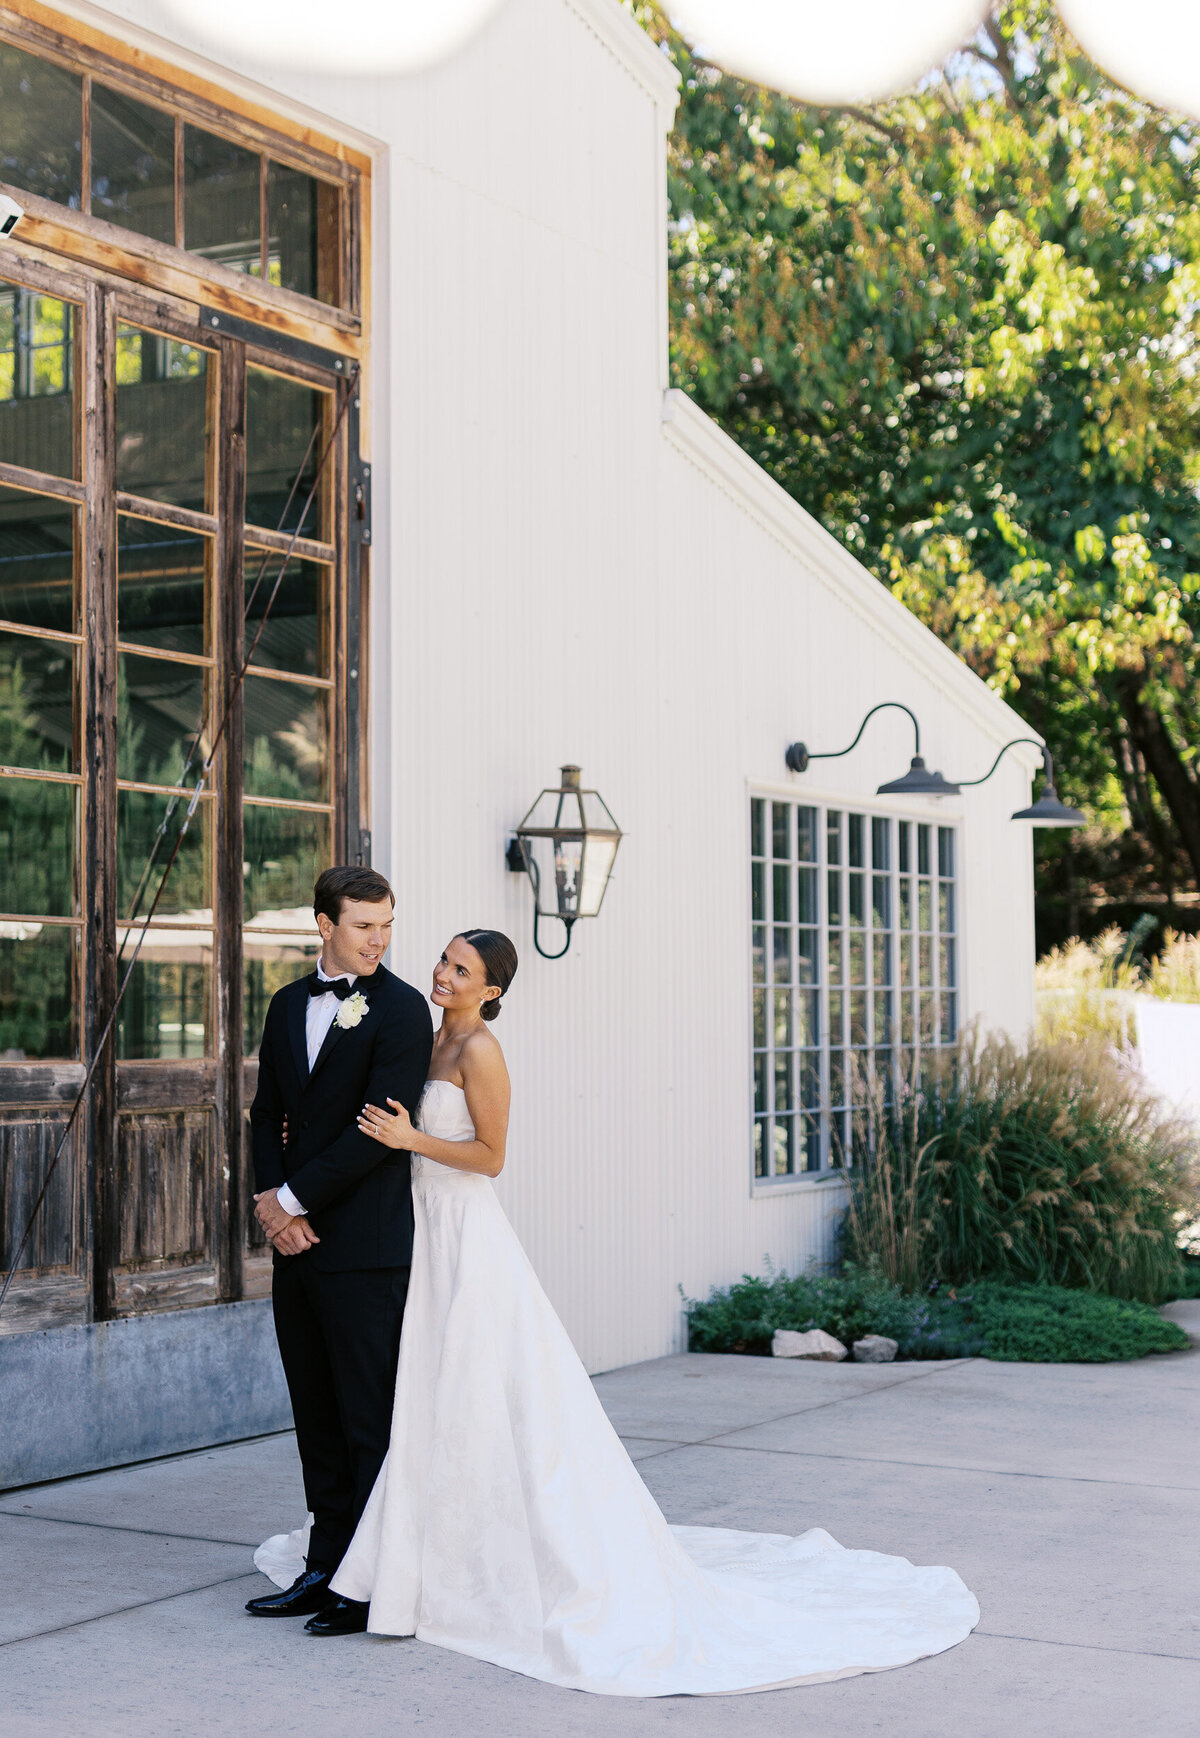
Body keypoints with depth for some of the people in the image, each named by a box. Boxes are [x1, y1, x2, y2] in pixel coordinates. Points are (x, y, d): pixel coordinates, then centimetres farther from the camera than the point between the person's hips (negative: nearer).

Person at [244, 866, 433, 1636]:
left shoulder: (402, 1008, -8)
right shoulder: (289, 1004, 13)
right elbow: (269, 1111, 14)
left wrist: (295, 1197, -12)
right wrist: (272, 1198, -3)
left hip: (366, 1246, -7)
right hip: (299, 1239, 7)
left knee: (371, 1419, -1)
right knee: (317, 1417, 13)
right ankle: (327, 1568, 22)